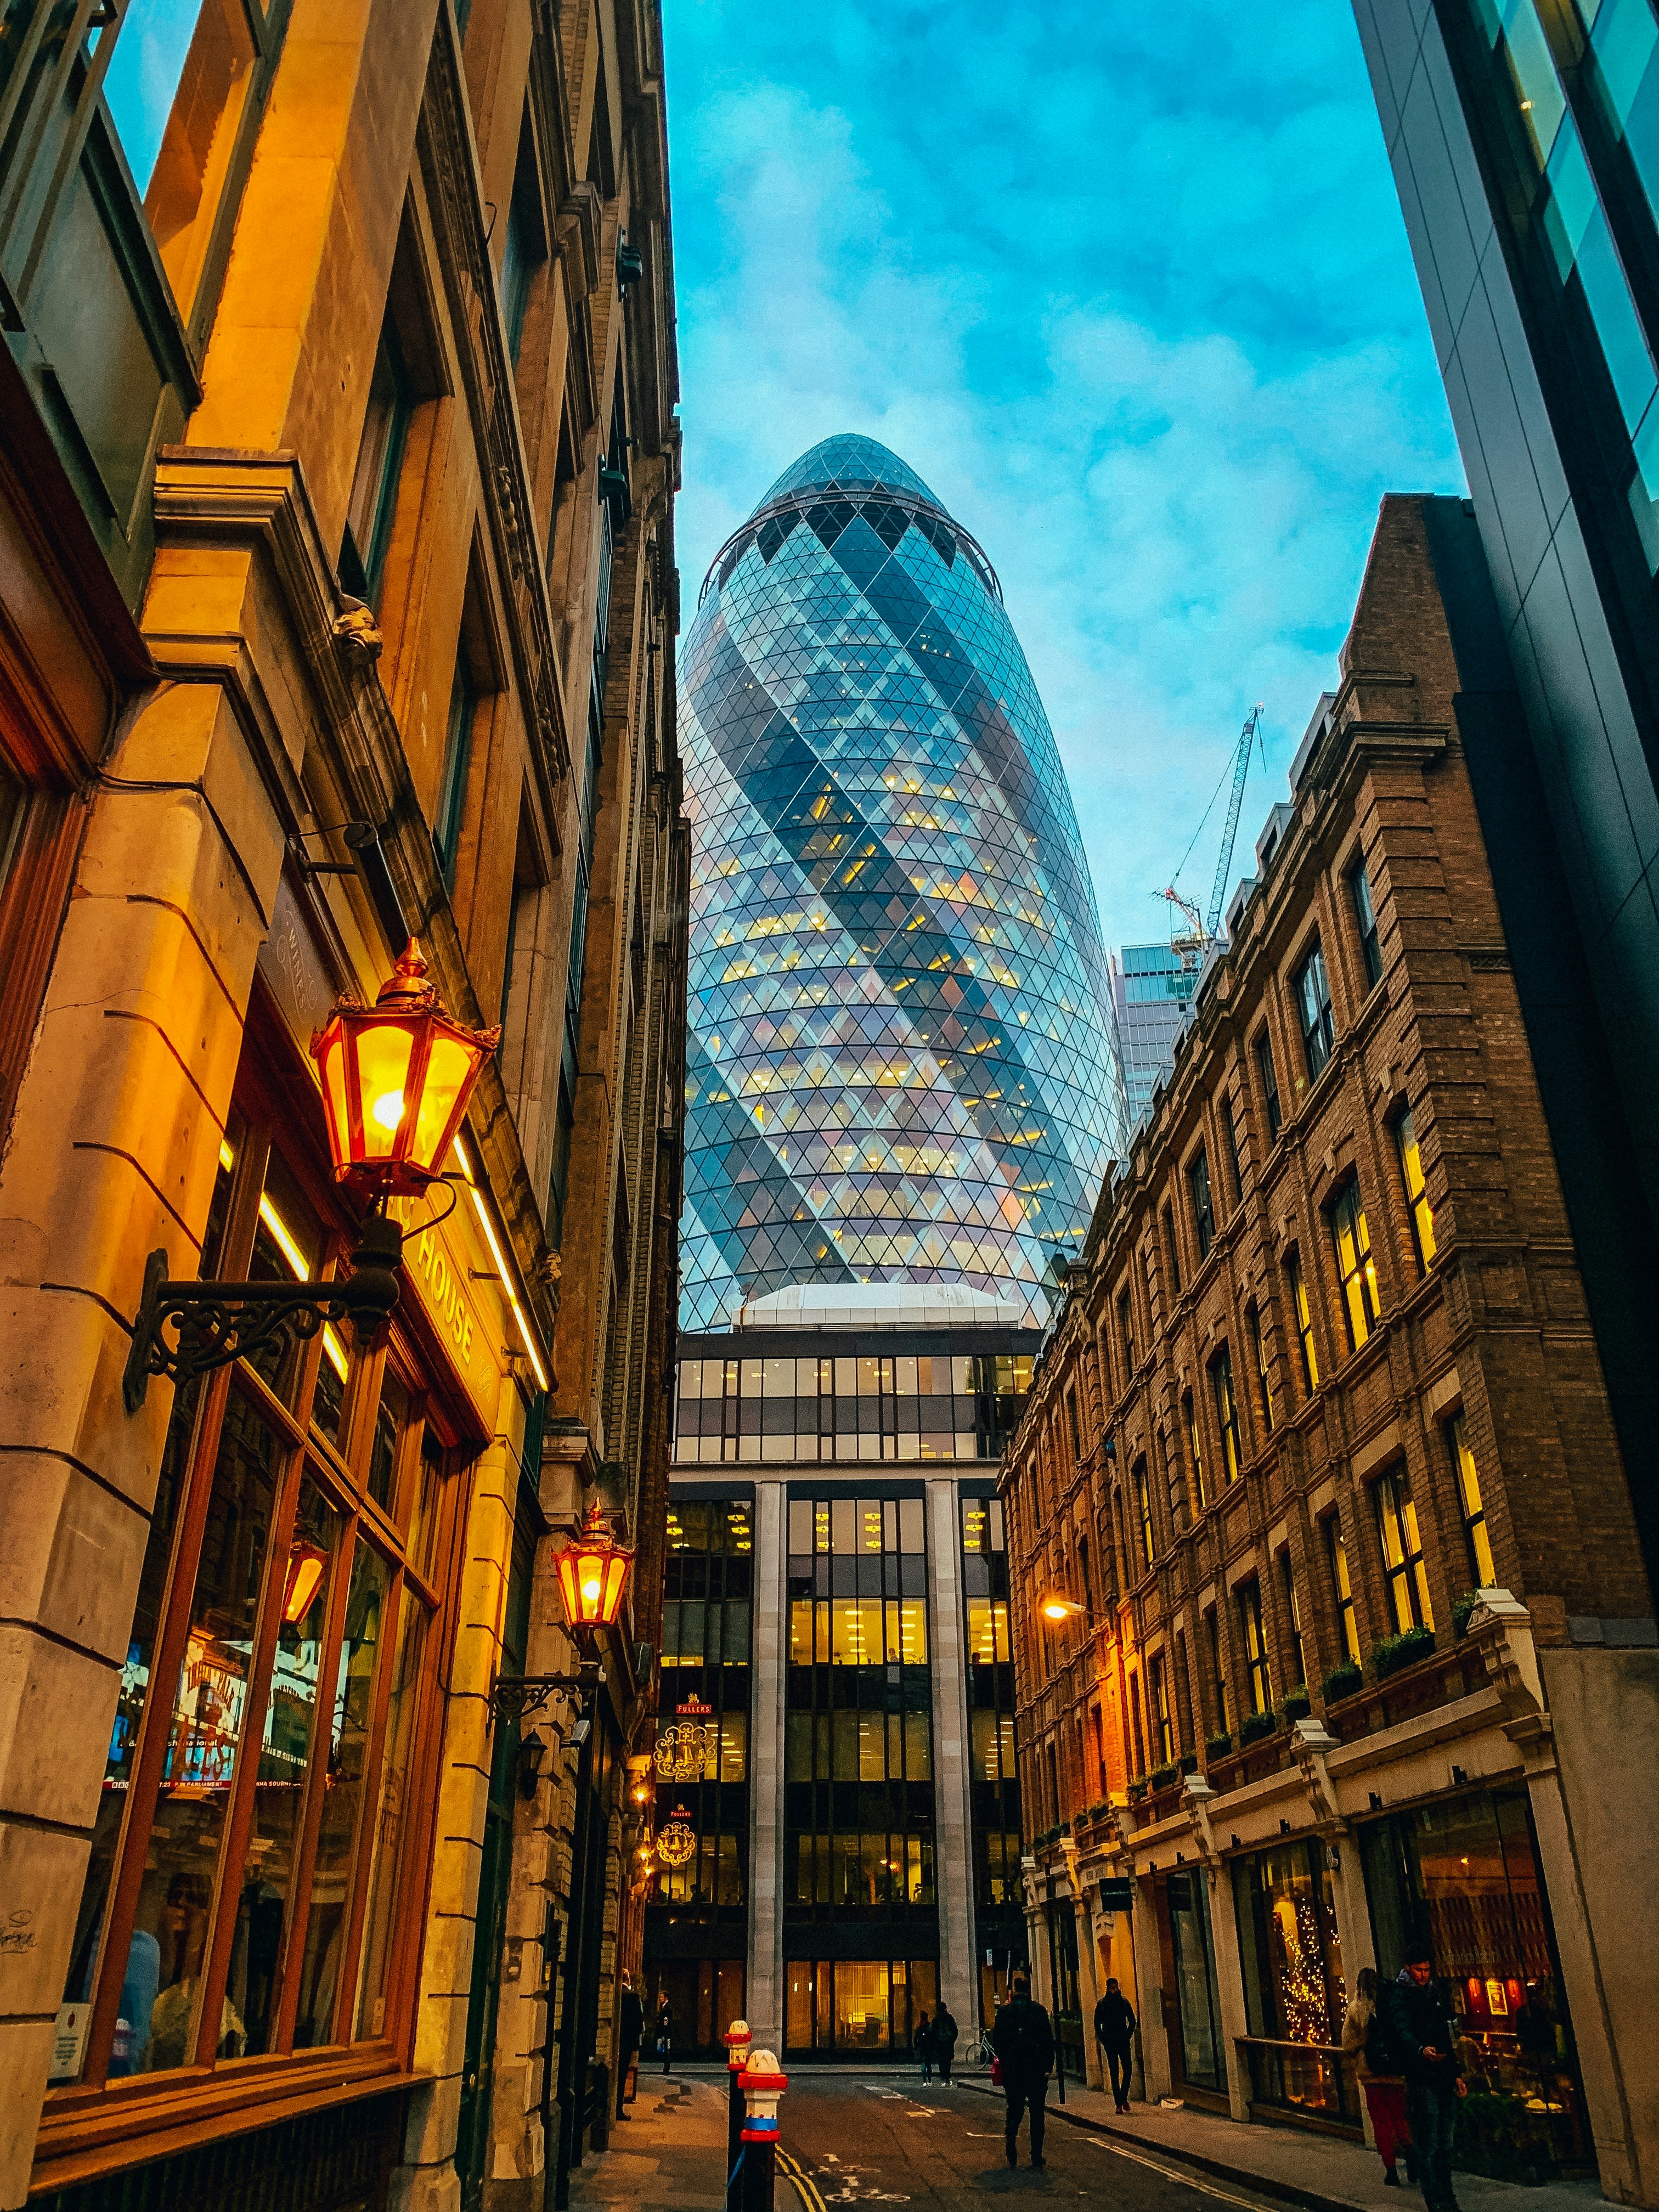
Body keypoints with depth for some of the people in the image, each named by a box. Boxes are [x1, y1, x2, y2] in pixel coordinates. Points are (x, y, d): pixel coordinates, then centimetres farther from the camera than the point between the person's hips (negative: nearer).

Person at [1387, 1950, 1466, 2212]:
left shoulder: (1437, 1992, 16)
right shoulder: (1400, 1995, -8)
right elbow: (1402, 2031, -25)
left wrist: (1456, 2073, 21)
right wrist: (1421, 2050, -44)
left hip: (1445, 2076, 7)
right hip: (1421, 2078, -7)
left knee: (1446, 2144, 14)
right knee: (1428, 2146, -6)